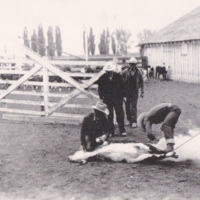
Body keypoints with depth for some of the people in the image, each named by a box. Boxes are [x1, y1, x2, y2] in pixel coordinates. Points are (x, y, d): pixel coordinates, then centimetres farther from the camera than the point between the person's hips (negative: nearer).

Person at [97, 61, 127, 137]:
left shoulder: (118, 76, 1)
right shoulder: (102, 78, -2)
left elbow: (122, 87, 6)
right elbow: (100, 89, 4)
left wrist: (123, 96, 2)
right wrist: (101, 98, -3)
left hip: (118, 98, 1)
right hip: (107, 99, 0)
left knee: (120, 115, 2)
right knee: (109, 116, 2)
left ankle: (122, 131, 11)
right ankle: (110, 132, 9)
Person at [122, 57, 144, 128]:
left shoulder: (138, 72, 3)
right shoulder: (125, 71, 1)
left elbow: (141, 82, 10)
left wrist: (142, 92, 7)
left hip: (134, 91, -1)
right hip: (126, 91, 1)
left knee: (133, 106, -6)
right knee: (127, 106, 6)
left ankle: (134, 121, -1)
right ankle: (129, 120, 18)